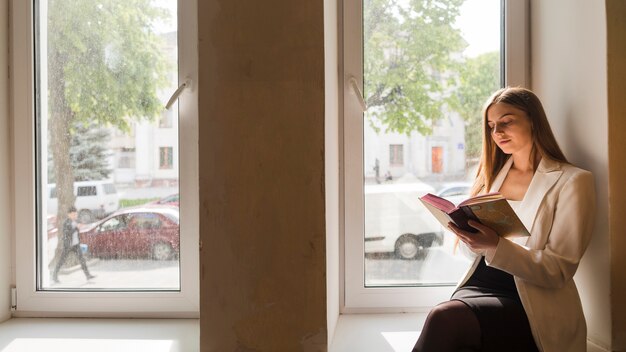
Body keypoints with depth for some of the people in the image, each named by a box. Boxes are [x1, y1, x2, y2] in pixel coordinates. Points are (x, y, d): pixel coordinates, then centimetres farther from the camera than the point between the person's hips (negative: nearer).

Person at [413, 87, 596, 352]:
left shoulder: (572, 181, -1)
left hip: (530, 304, -4)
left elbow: (559, 270, -8)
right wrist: (466, 234, -7)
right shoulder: (493, 174, 15)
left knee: (443, 319, -32)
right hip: (480, 285, 4)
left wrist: (496, 246, -24)